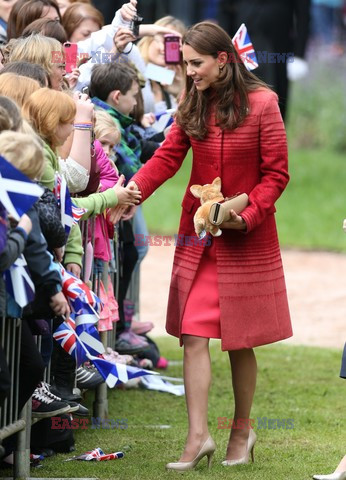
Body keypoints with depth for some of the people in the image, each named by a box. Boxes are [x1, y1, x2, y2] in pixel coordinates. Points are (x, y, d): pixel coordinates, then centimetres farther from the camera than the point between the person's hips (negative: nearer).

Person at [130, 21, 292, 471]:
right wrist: (132, 190, -19)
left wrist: (247, 214, -19)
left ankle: (242, 430, 21)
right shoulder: (192, 106, 4)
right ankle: (198, 435, -4)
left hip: (247, 237, -4)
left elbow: (276, 173, -7)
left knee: (240, 342, 5)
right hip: (198, 233, 4)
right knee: (193, 336, -5)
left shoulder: (262, 104, -9)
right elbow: (167, 157, -3)